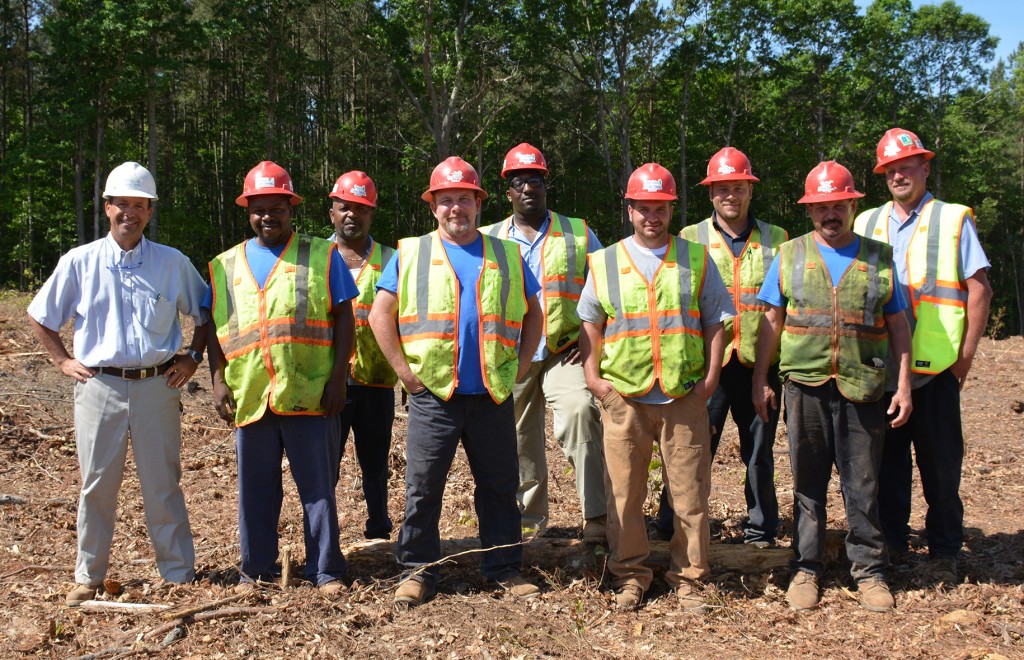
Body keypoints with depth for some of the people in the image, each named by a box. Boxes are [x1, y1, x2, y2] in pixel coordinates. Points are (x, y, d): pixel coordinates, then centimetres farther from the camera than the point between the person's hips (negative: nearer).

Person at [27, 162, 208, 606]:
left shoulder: (173, 263, 3)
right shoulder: (79, 262, 2)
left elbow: (205, 313, 15)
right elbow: (38, 317, 13)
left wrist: (193, 357, 5)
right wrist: (63, 361, 6)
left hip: (157, 387, 0)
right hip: (99, 386, 0)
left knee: (163, 485, 6)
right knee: (97, 485, 8)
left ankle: (179, 575, 15)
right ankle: (88, 578, 21)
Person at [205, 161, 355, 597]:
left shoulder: (322, 256, 6)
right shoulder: (226, 266, 14)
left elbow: (343, 319, 2)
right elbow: (215, 330, 13)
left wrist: (338, 377, -7)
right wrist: (218, 381, 1)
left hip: (308, 394, -3)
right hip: (249, 396, 3)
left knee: (318, 487, 2)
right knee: (255, 488, 10)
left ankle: (326, 570, 13)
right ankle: (257, 569, 23)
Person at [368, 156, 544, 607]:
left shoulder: (506, 256, 11)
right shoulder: (410, 253, 5)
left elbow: (533, 313, 17)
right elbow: (380, 314, 2)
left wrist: (521, 364, 7)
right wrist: (404, 370, -4)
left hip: (493, 395, 2)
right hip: (432, 395, -2)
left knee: (500, 488, 9)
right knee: (422, 489, 2)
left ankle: (505, 569, 22)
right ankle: (418, 571, 16)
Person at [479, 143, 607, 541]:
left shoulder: (579, 235, 8)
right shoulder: (487, 240, 11)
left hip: (564, 353, -2)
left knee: (580, 412, -26)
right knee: (518, 438, 8)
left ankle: (597, 516, -23)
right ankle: (529, 519, 26)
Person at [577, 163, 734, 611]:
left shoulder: (696, 260, 10)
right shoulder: (606, 263, 10)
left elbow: (716, 321, 10)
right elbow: (590, 324, 13)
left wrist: (711, 377, 0)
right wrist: (591, 375, 1)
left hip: (685, 398, 0)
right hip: (622, 399, 0)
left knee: (690, 493, 3)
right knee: (624, 494, 5)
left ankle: (689, 576, 18)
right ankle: (629, 575, 19)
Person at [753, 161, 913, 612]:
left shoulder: (879, 257, 8)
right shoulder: (790, 255, 7)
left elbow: (897, 325, 8)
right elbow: (772, 322, 8)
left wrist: (904, 384, 1)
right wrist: (759, 380, 4)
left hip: (863, 389, 0)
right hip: (806, 388, 0)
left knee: (862, 485, 6)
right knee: (808, 484, 9)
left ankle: (869, 569, 20)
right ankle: (806, 568, 20)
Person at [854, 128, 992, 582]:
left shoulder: (953, 220, 3)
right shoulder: (867, 224, 13)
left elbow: (979, 289, -1)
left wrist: (966, 353, -7)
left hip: (935, 368, -3)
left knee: (941, 464, 2)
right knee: (887, 460, 9)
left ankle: (944, 552, 14)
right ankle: (891, 544, 21)